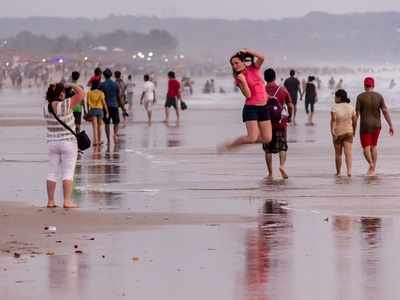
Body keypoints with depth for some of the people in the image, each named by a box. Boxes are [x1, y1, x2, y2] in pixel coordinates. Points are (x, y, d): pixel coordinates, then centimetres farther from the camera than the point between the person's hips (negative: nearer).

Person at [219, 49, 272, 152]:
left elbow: (261, 58, -16)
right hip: (250, 108, -4)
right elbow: (248, 95, -15)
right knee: (252, 138, -17)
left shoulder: (254, 68, 4)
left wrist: (247, 52, -10)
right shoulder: (239, 78, -4)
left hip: (263, 108, 4)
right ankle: (228, 145, 2)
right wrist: (242, 80, -20)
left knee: (267, 139, 2)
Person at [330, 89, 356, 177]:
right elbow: (354, 120, 3)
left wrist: (332, 131, -27)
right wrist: (354, 130, 16)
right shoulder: (350, 107, 0)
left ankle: (338, 172, 21)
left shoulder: (334, 107, -11)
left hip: (337, 133, -2)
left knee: (338, 153, 13)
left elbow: (333, 120, -21)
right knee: (348, 153, -6)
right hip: (348, 132, 2)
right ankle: (349, 171, -22)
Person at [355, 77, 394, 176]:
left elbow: (357, 113, -11)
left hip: (365, 126, -3)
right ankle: (373, 170, 16)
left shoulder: (360, 97, -11)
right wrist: (391, 126, -5)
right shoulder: (379, 96, -5)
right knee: (374, 146, 20)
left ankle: (371, 164, -25)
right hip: (376, 125, 3)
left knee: (366, 149, 3)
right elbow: (385, 111, -9)